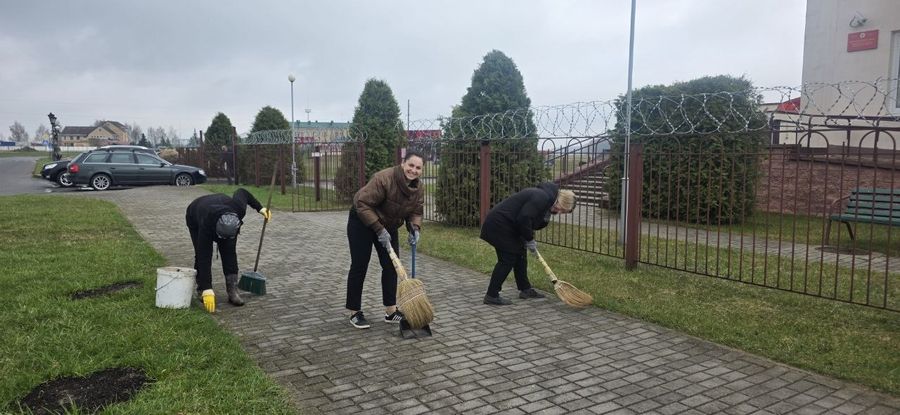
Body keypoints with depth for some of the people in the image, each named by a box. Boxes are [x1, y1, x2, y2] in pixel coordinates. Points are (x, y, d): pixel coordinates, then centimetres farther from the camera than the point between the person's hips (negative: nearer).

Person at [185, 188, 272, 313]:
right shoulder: (206, 224, -45)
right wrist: (207, 290, -46)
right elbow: (204, 257, -44)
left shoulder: (239, 209, -39)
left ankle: (232, 291, -9)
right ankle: (202, 289, 3)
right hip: (196, 218, -3)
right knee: (202, 254, -15)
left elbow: (241, 192, -15)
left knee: (229, 253, -12)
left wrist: (260, 208, -10)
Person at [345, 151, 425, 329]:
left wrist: (414, 228, -20)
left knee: (391, 266, 3)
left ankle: (391, 311, 11)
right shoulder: (384, 179, -31)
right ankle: (354, 312, 8)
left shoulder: (419, 187, -10)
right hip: (362, 222, -6)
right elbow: (363, 204, -30)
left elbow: (416, 212, 1)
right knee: (359, 266, -2)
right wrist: (379, 229, -31)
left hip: (388, 226, 7)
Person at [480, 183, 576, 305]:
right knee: (507, 260, -8)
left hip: (506, 225, 11)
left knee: (520, 255, 15)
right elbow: (523, 218, -27)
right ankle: (491, 296, -3)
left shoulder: (545, 196, 12)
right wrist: (529, 239, -15)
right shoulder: (542, 198, -20)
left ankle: (525, 289, 26)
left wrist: (529, 239, -1)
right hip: (499, 224, -11)